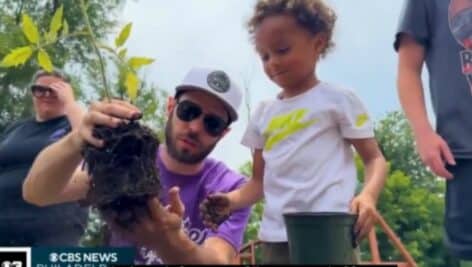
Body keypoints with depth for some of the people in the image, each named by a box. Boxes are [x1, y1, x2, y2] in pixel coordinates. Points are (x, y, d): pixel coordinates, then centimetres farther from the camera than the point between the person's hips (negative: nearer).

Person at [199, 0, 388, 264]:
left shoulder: (338, 99, 4)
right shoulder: (264, 113, 18)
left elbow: (374, 158, 3)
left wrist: (368, 195, -19)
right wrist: (231, 200, -2)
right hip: (276, 237, 5)